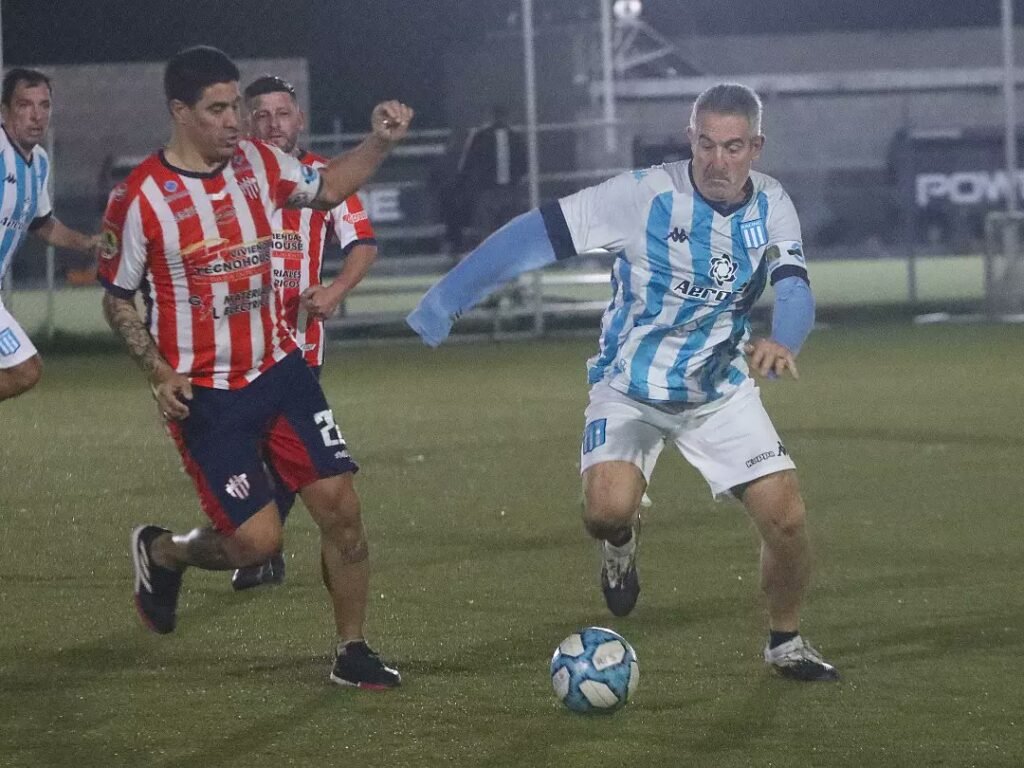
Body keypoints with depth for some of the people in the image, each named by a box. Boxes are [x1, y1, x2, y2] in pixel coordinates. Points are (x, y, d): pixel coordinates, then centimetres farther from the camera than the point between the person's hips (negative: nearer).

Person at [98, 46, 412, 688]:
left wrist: (380, 143, 1)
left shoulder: (258, 163, 0)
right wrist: (158, 370, -16)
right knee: (259, 539, -9)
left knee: (341, 506, -3)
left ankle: (353, 653, 13)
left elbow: (327, 189, 18)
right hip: (206, 394, -5)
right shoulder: (141, 197, -14)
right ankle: (162, 552, 24)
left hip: (280, 368, 5)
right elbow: (118, 298, -3)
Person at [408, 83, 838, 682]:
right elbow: (537, 235, -21)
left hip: (720, 389, 3)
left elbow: (796, 291, -21)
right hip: (630, 386, -3)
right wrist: (446, 301, -24)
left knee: (787, 518, -7)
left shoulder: (772, 207, -9)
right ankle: (621, 543, 13)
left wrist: (782, 342, -45)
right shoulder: (648, 195, -22)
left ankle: (786, 642, 22)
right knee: (608, 509, -28)